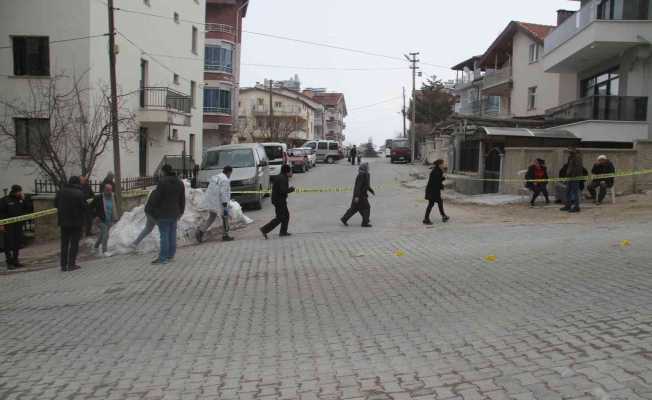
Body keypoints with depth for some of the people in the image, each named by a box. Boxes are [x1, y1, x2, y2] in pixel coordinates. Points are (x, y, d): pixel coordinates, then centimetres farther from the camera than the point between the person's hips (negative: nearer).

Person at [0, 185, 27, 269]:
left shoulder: (20, 199, 11)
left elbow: (25, 209, 8)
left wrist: (23, 200, -3)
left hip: (18, 225, 6)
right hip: (8, 226, -6)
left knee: (18, 243, 10)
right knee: (9, 244, -3)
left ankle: (15, 261, 20)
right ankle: (9, 262, 2)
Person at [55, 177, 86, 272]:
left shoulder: (61, 192, 3)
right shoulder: (80, 193, -13)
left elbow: (56, 204, 12)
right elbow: (85, 208, -12)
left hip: (63, 222, 4)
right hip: (77, 222, -4)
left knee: (64, 243, 11)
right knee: (74, 243, 3)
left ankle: (63, 265, 12)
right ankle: (71, 264, 2)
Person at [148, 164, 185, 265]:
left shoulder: (163, 181, -13)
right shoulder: (180, 182, 9)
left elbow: (156, 197, -13)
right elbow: (182, 199, 15)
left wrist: (151, 210, -3)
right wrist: (181, 211, 24)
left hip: (163, 213, -7)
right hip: (174, 213, 7)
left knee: (164, 235, -5)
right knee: (172, 234, 11)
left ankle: (163, 258, -3)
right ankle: (171, 255, 18)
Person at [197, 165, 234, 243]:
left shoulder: (214, 177, 13)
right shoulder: (225, 180, -14)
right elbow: (223, 193, -22)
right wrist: (225, 206, -22)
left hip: (211, 202, 8)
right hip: (219, 202, -8)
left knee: (211, 218, 17)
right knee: (225, 217, 11)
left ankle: (201, 231, -1)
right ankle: (225, 235, 18)